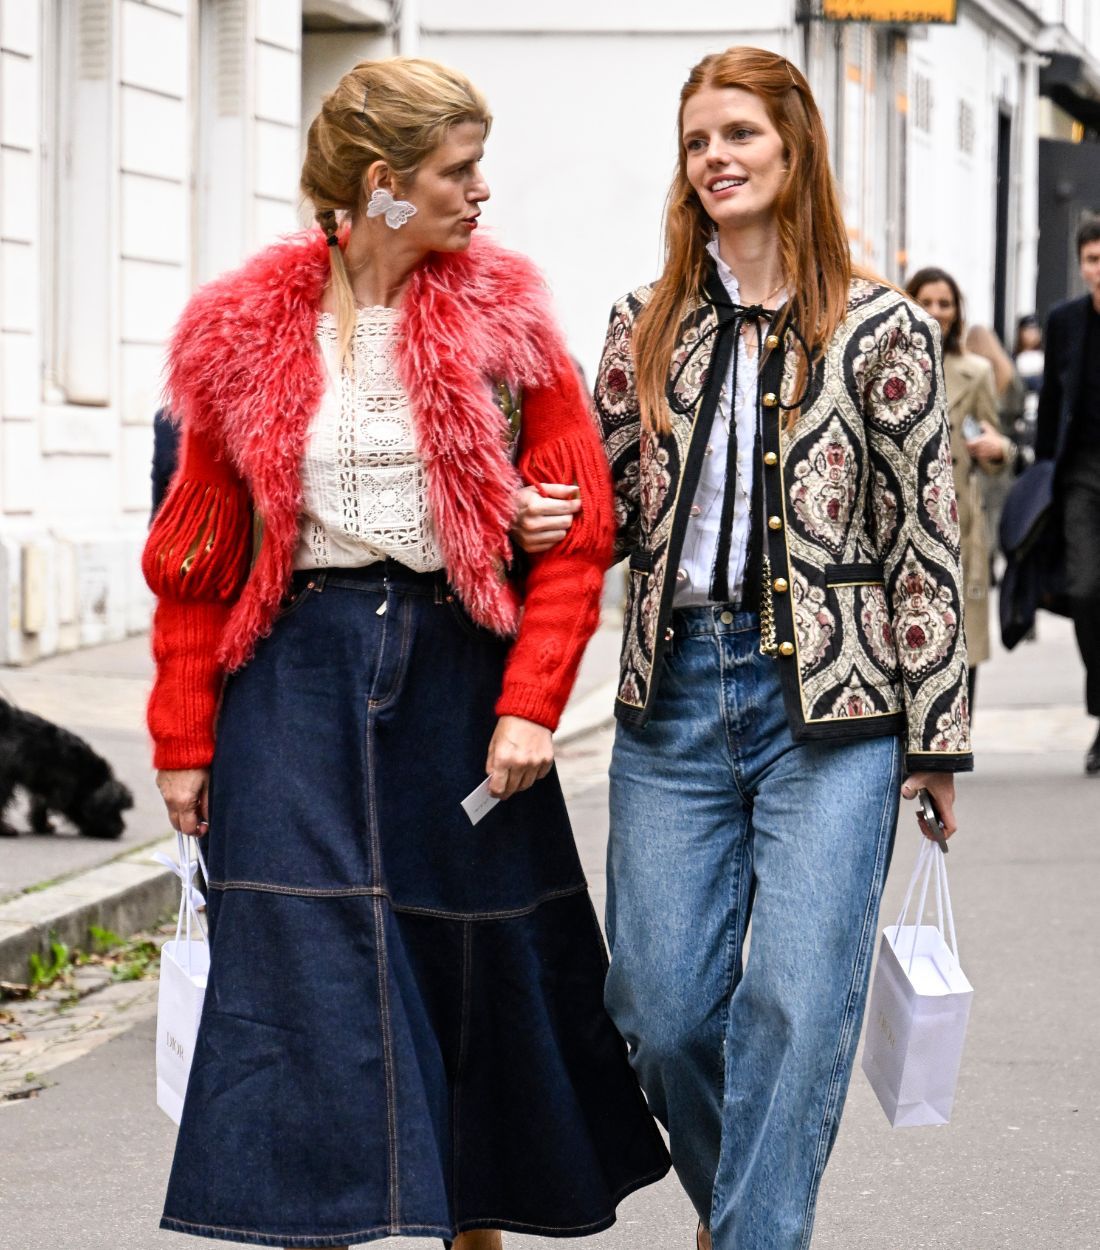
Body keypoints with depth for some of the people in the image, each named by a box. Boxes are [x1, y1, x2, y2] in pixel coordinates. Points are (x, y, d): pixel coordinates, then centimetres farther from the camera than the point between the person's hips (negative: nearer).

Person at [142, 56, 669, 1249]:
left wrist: (529, 703, -10)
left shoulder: (502, 315, 0)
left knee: (480, 962, 9)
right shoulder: (245, 333, 1)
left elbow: (579, 525, -1)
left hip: (457, 666, 1)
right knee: (307, 970, -7)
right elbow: (197, 555, 6)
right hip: (297, 676, -1)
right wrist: (183, 738, 4)